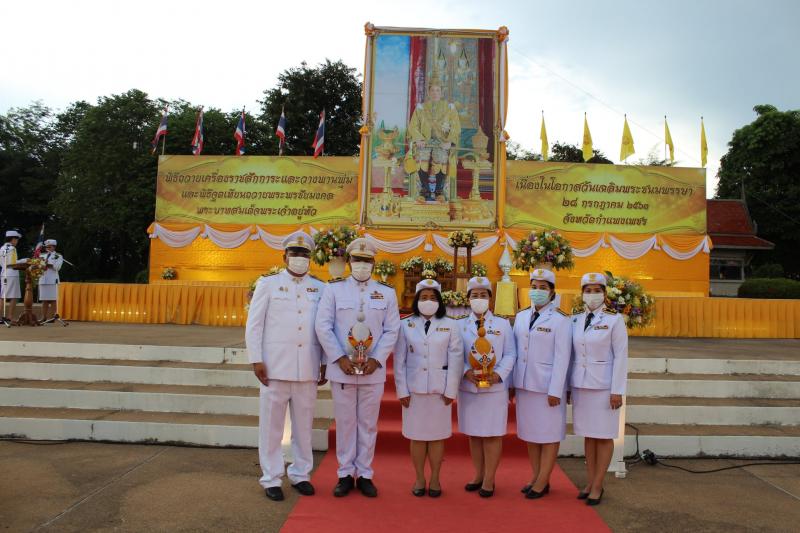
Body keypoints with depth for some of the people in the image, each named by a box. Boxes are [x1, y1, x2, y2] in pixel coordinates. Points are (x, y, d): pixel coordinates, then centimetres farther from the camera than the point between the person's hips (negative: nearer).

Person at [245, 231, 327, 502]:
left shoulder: (320, 288, 9)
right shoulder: (268, 284, 3)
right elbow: (254, 325, 1)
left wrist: (325, 363, 7)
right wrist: (256, 360, -5)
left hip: (307, 368, 2)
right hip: (275, 367, -2)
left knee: (303, 424, 11)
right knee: (272, 424, 5)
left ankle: (300, 474, 26)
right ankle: (271, 479, 18)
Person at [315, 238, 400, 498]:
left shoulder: (387, 292, 5)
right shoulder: (333, 289, 1)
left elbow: (392, 330, 3)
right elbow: (323, 326, -4)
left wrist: (376, 359, -9)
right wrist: (340, 358, -12)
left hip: (374, 370, 1)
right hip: (341, 369, -1)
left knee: (368, 424, 9)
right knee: (345, 422, 8)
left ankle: (364, 475, 22)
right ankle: (345, 474, 21)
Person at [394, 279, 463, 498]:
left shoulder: (450, 325, 1)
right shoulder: (406, 325, 2)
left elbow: (455, 360, 0)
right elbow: (399, 360, 2)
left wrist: (450, 390, -4)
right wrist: (402, 390, -2)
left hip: (440, 390, 0)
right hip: (414, 389, 0)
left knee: (437, 436, 7)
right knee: (417, 436, 7)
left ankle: (434, 479, 21)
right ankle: (419, 479, 21)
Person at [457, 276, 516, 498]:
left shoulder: (503, 324, 5)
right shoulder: (460, 326, 7)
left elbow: (510, 354, 0)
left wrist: (498, 374, -15)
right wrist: (467, 372, -17)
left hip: (495, 387, -2)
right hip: (468, 387, 2)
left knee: (493, 434, 1)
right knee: (474, 433, 10)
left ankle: (489, 479, 11)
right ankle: (478, 475, 23)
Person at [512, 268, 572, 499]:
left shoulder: (560, 319, -8)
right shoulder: (521, 316, 8)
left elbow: (562, 357, -11)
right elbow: (515, 351, 10)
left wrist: (555, 391, -14)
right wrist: (511, 384, 7)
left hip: (547, 386, -6)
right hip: (524, 384, 6)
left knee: (549, 434, 5)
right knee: (530, 432, 13)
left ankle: (543, 482, 14)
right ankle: (536, 477, 25)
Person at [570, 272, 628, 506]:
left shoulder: (614, 320, -7)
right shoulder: (575, 320, 6)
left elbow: (620, 356, -8)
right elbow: (572, 354, 10)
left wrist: (617, 391, -11)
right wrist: (567, 385, 9)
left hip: (604, 386, -4)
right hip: (580, 385, 4)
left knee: (604, 436, 4)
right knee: (588, 435, 11)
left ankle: (597, 486, 14)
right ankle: (589, 483, 21)